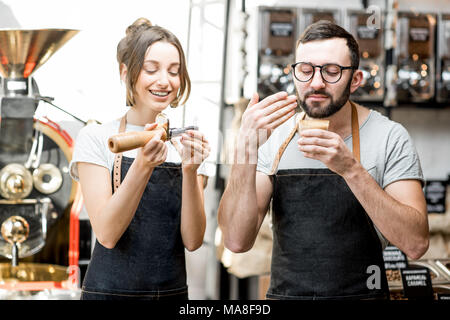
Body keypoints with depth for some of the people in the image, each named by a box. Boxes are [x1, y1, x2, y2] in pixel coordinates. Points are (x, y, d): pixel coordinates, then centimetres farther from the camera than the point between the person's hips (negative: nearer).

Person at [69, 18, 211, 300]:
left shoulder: (185, 144, 4)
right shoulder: (97, 138, -6)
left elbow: (193, 240, -5)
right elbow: (106, 234, -16)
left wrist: (190, 171, -19)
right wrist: (142, 166, -27)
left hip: (174, 291, 4)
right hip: (111, 290, -3)